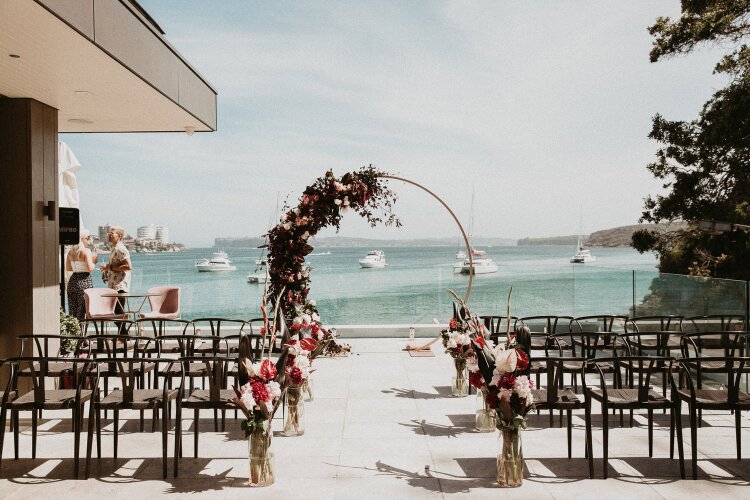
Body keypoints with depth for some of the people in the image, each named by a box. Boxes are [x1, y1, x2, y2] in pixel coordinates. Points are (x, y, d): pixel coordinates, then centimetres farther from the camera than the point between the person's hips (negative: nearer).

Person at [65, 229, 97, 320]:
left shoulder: (71, 252, 10)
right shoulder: (86, 251, -10)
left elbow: (68, 268, 15)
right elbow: (90, 268, -17)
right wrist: (94, 261, 1)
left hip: (73, 280, 6)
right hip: (84, 281, -6)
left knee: (73, 311, 11)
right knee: (82, 310, -1)